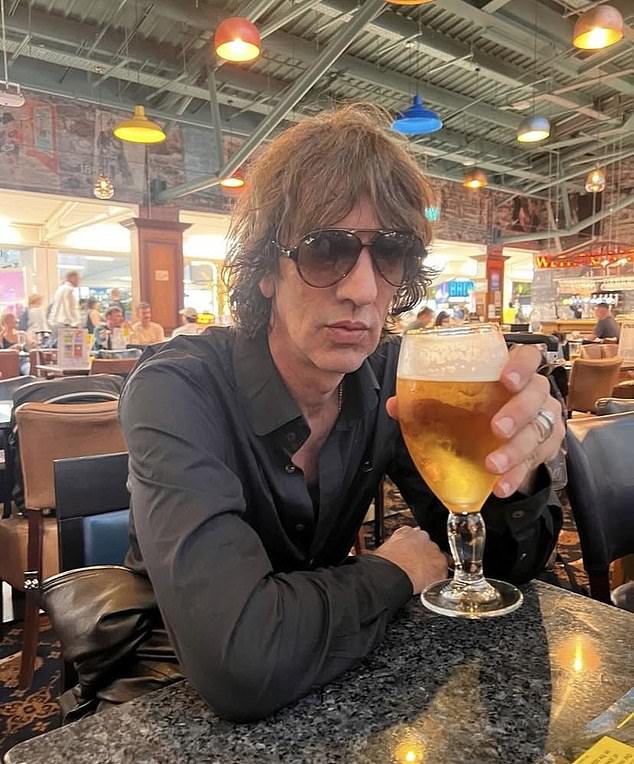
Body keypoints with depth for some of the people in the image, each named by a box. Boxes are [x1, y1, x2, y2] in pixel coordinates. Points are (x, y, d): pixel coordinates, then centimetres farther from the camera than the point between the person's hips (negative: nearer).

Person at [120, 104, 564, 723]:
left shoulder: (389, 376, -12)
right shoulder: (176, 393, -27)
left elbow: (496, 566, -9)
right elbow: (238, 661, -37)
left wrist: (511, 471, -30)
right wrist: (392, 574, -21)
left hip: (330, 681, 3)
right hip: (180, 690, -2)